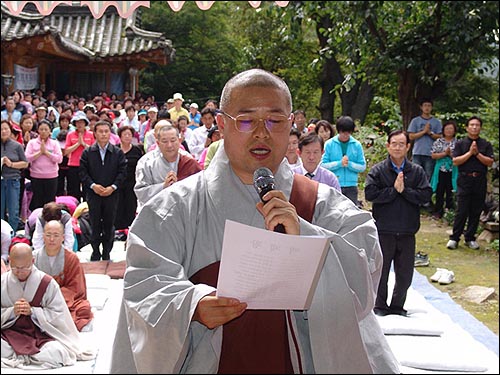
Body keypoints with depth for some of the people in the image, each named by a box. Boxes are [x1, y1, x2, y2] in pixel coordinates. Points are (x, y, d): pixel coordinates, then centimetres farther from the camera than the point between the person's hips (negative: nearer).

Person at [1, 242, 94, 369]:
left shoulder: (47, 283, -5)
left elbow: (58, 314, -6)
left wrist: (32, 311, -17)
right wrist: (12, 311, -17)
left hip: (40, 334, 0)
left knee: (56, 352, -31)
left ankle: (14, 357, -10)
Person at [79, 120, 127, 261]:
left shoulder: (118, 152, 3)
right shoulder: (87, 153, 3)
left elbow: (122, 172, -1)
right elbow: (83, 172, 0)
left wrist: (113, 187, -12)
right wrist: (93, 185, -13)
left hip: (111, 193, 0)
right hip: (93, 193, 0)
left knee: (109, 224, 6)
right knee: (95, 224, 4)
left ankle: (107, 253, 16)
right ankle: (95, 252, 13)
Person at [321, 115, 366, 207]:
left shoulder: (357, 145, 3)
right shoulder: (329, 144, -1)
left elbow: (362, 167, 2)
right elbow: (323, 164, -6)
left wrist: (349, 164, -14)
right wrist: (339, 163, -17)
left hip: (351, 186, 1)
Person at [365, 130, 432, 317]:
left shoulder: (417, 171, 5)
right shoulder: (378, 170, -1)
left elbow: (426, 195, -6)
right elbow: (370, 193, -14)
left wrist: (404, 190, -14)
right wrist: (394, 190, -15)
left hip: (407, 231, 2)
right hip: (383, 230, -2)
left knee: (405, 273, 8)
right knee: (381, 270, 6)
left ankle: (397, 305, 25)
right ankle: (380, 305, 21)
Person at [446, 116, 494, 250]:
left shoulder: (486, 145, 9)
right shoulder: (460, 143, 5)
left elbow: (490, 162, -1)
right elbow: (455, 161, -5)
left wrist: (477, 153, -11)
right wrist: (470, 153, -11)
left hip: (480, 182, 2)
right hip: (464, 180, -2)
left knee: (476, 211, 5)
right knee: (461, 211, -4)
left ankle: (470, 238, 16)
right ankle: (454, 238, 3)